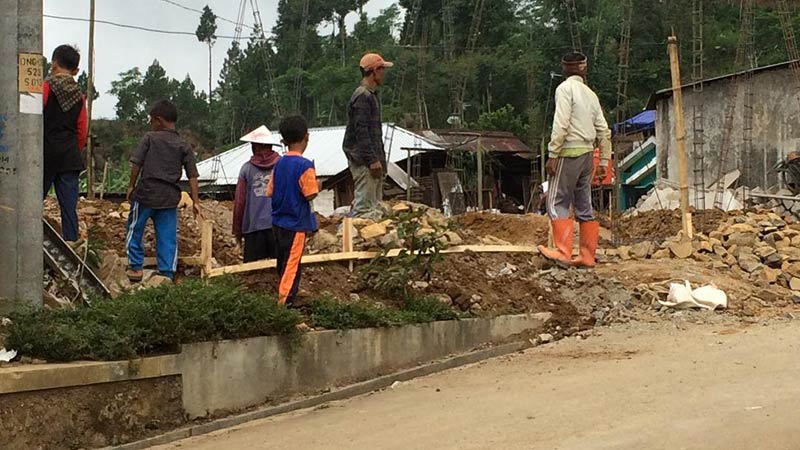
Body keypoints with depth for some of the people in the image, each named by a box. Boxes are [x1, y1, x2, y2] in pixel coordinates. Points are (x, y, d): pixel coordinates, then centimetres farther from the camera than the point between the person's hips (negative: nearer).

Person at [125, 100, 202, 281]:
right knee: (167, 236, 6)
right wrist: (195, 201, 4)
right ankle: (167, 274, 5)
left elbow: (136, 164, -4)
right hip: (170, 196, 2)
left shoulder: (149, 138, -1)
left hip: (146, 191, -2)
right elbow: (192, 176, 3)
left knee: (135, 229, 15)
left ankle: (135, 267, 18)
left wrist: (131, 186, 9)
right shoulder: (184, 146, 7)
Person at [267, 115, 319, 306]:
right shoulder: (305, 166, -17)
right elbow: (310, 195, -17)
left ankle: (286, 296, 30)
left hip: (278, 222, 7)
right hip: (296, 223, -7)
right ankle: (284, 302, -3)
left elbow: (270, 192, 6)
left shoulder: (279, 164, 4)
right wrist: (317, 185, 2)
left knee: (284, 263, 18)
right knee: (291, 265, -2)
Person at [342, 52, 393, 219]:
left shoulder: (371, 95, 19)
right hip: (363, 160, -11)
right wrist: (372, 160, -22)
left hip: (372, 158, 11)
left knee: (375, 204, 12)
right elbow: (361, 132, -20)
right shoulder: (362, 97, -14)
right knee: (365, 206, -11)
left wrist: (381, 158, 21)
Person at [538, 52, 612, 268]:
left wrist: (552, 155, -15)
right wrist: (604, 161, 19)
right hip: (587, 153, 7)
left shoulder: (565, 88, -5)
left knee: (557, 203, -6)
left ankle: (563, 252, -12)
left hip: (569, 152, -7)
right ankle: (587, 256, 10)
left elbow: (561, 125, -16)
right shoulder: (591, 94, 16)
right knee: (584, 207, 9)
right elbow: (604, 131, 15)